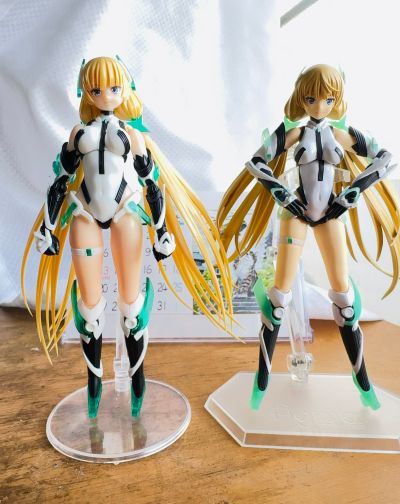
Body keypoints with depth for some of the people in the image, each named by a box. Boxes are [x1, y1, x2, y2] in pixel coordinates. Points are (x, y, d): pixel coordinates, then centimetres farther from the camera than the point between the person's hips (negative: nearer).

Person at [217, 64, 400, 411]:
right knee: (281, 293, -1)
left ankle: (361, 378, 20)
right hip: (297, 212, -2)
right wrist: (285, 197, -12)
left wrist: (349, 196, -6)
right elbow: (256, 163, -6)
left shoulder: (344, 135, 3)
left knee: (343, 292, 5)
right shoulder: (292, 133, -2)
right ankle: (263, 376, 14)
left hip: (331, 214, 2)